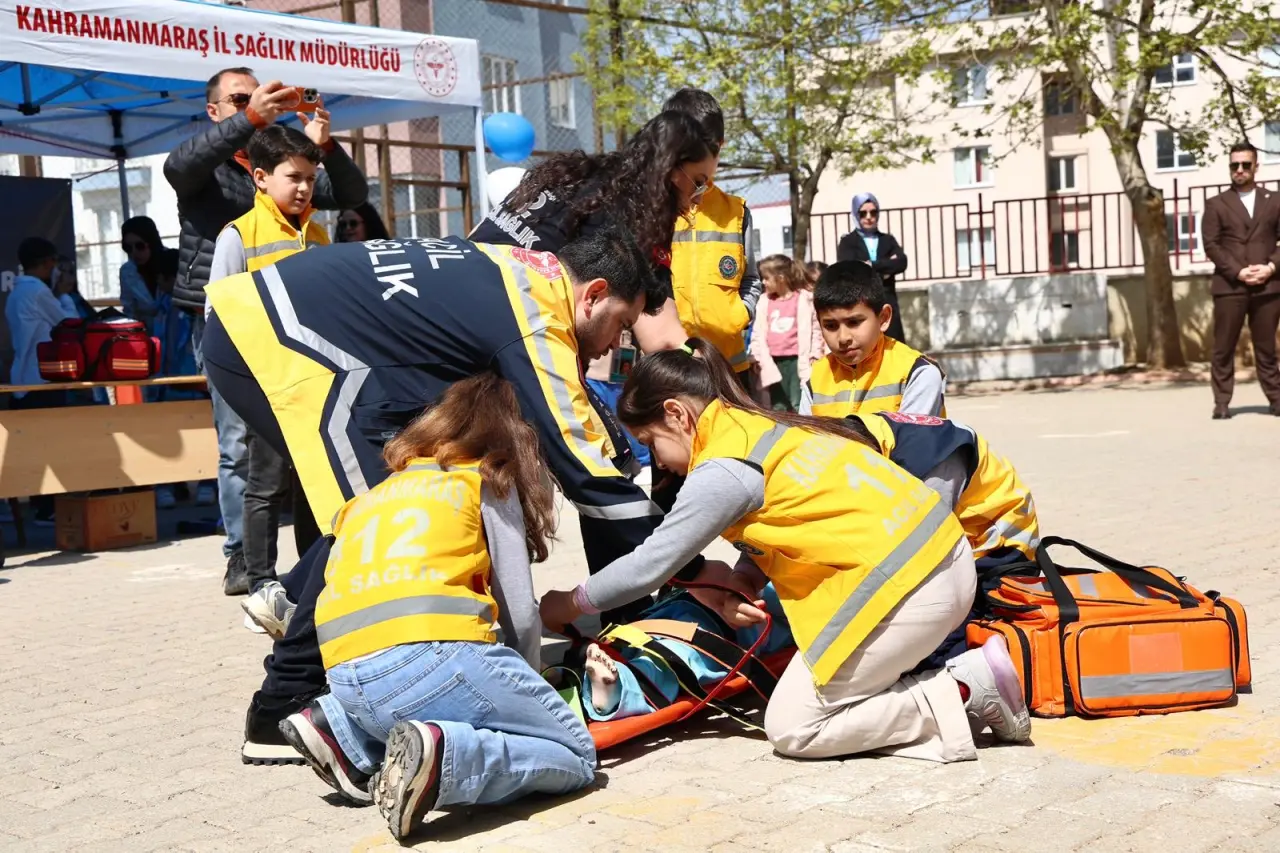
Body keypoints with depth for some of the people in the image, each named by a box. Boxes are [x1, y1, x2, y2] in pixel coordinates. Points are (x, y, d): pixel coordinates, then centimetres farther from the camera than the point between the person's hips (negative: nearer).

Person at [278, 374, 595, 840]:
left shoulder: (373, 495, 31)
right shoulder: (489, 480, 16)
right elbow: (519, 612, 12)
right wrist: (525, 690, 31)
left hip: (347, 678, 7)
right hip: (430, 657, -7)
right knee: (574, 755, 8)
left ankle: (348, 737, 10)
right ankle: (438, 755, -17)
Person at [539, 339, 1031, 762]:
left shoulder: (723, 468, -13)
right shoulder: (760, 425, 13)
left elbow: (649, 566, -6)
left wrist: (572, 603, 8)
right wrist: (745, 580, 2)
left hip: (901, 585, -9)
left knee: (791, 728, 0)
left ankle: (965, 694, -6)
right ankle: (974, 673, 8)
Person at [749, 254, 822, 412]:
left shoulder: (803, 298, -2)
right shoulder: (765, 300, 9)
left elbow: (816, 329, 0)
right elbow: (758, 333, 10)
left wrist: (813, 357, -7)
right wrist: (760, 357, -1)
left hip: (797, 360, -4)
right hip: (775, 362, 4)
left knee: (798, 407, -4)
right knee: (778, 408, 8)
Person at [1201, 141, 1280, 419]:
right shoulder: (1216, 204, 8)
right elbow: (1211, 245, -1)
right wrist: (1238, 272, -12)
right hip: (1229, 286, -1)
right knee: (1223, 348, -2)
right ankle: (1222, 402, 2)